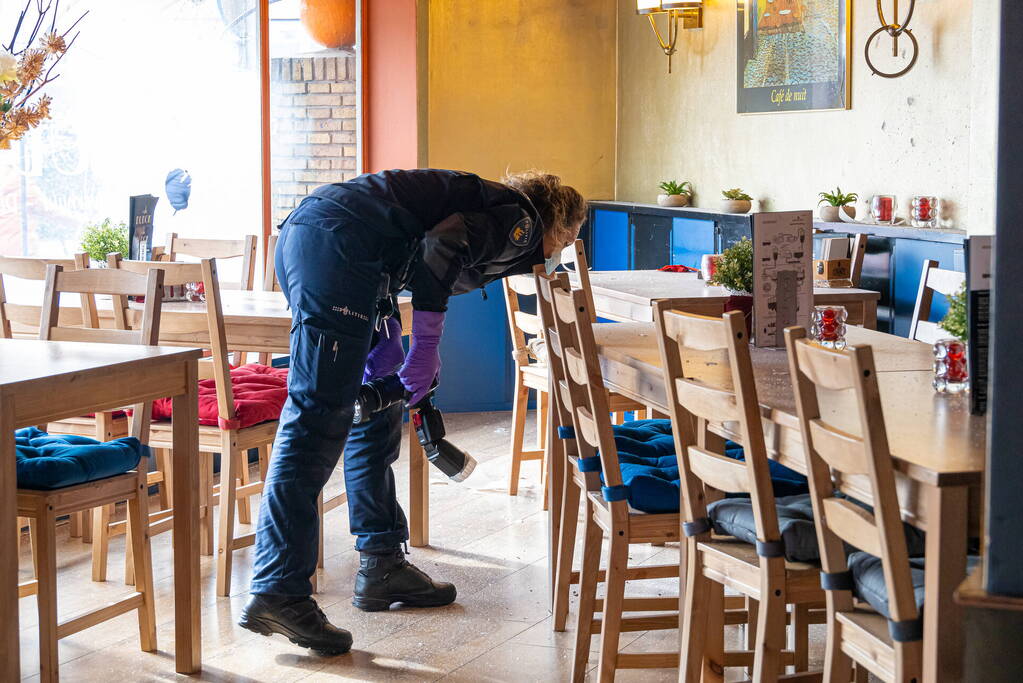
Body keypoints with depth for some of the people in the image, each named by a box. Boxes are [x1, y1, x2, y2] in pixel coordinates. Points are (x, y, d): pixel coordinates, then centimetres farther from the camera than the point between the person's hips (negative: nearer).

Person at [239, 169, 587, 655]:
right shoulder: (521, 221, 4)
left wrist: (389, 339, 11)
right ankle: (277, 593, -15)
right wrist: (427, 346, -9)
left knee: (376, 406, 16)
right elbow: (442, 244, -14)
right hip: (335, 237, -10)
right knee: (320, 413, -13)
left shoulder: (493, 208, 30)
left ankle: (381, 564, 22)